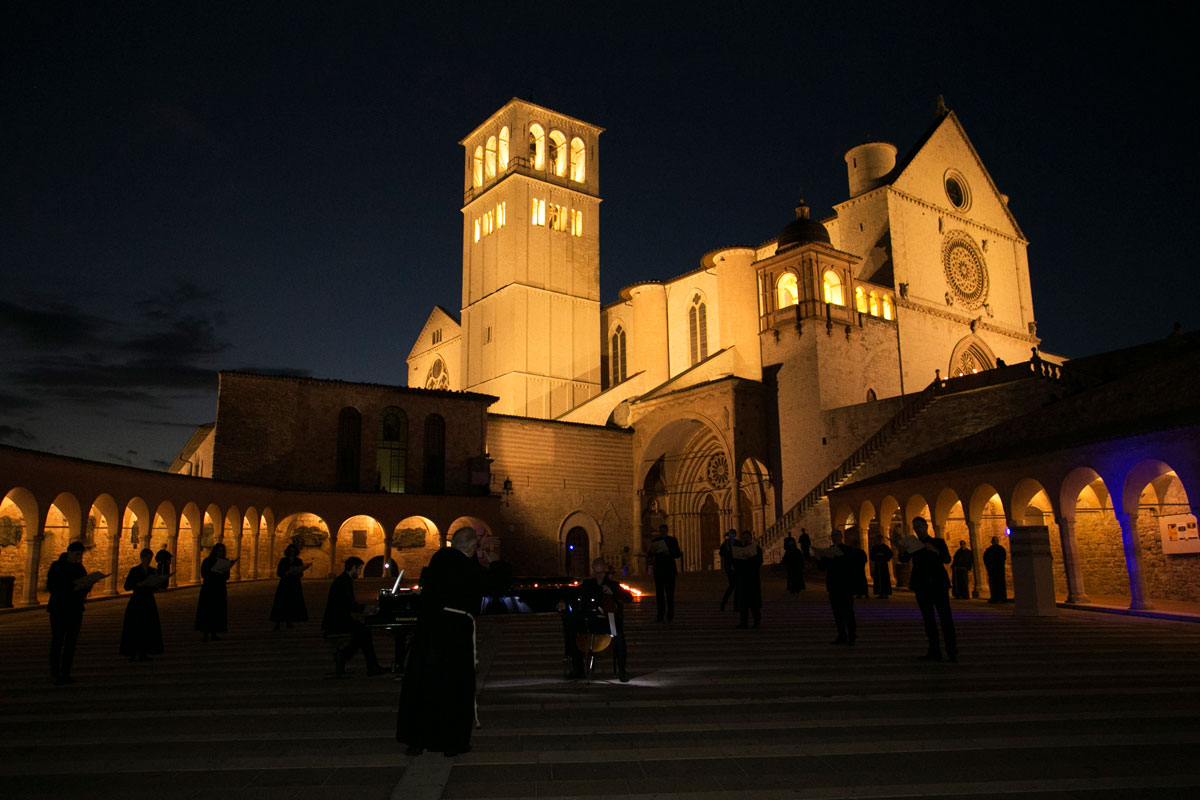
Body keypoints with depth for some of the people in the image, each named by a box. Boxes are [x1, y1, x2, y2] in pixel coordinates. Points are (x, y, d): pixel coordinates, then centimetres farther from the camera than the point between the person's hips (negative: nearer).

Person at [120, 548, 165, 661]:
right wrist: (140, 584, -21)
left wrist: (157, 585, -6)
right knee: (134, 628, -5)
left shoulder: (153, 571, 9)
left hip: (149, 602, 4)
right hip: (136, 602, -4)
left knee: (148, 628, 3)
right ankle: (134, 653, 2)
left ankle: (143, 653, 9)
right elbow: (127, 587, -9)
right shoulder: (134, 571, -3)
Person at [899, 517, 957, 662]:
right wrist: (902, 551, -22)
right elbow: (904, 559, -1)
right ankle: (934, 652, 3)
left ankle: (952, 651, -8)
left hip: (938, 584, -3)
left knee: (945, 616, -9)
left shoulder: (938, 542, 8)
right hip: (922, 586, 3)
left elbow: (947, 559, -6)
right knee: (928, 618, 2)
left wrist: (934, 550, -22)